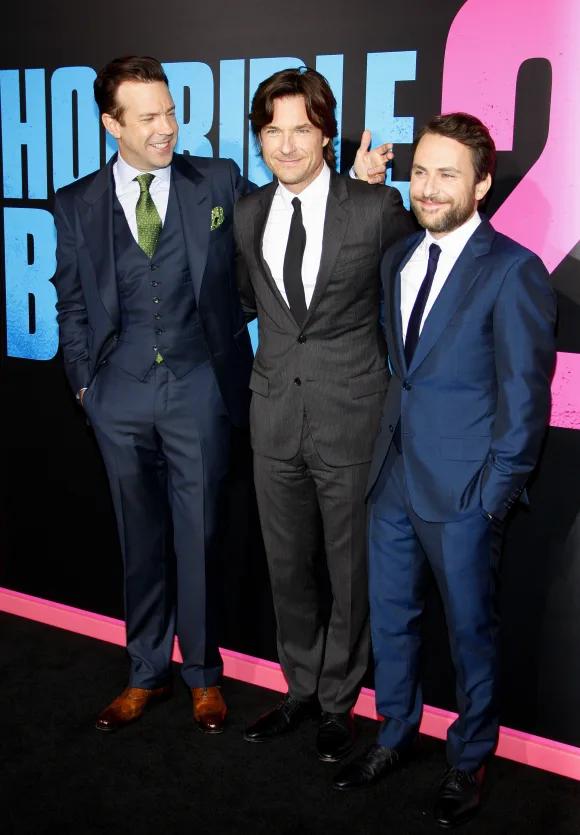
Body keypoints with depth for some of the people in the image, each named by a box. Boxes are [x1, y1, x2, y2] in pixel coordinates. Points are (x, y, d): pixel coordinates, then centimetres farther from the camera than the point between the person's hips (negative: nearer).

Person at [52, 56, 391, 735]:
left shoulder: (219, 183, 2)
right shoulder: (77, 205, 5)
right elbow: (72, 303, 11)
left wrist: (357, 180, -5)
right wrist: (84, 380, 5)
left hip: (199, 389, -1)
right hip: (121, 396, 1)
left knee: (198, 537, 7)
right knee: (141, 539, 13)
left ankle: (202, 674, 26)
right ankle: (147, 674, 29)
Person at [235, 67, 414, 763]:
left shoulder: (378, 207, -8)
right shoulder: (246, 216, 5)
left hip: (352, 418, -4)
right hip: (275, 418, 4)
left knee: (352, 570, 9)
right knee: (287, 566, 16)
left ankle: (339, 702, 29)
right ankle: (302, 690, 35)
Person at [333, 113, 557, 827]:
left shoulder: (513, 271, -12)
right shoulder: (397, 259, 9)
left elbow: (525, 397, -11)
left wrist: (495, 492, -12)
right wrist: (389, 448, 6)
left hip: (463, 491, -6)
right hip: (395, 475, 6)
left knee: (470, 630, 10)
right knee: (389, 616, 18)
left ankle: (469, 761, 31)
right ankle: (395, 736, 39)